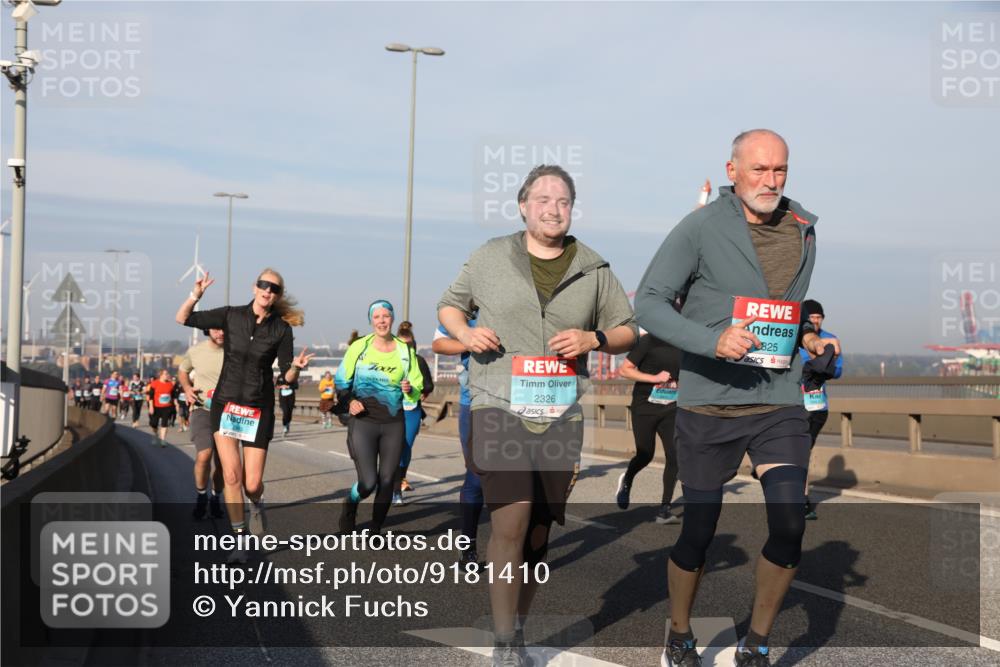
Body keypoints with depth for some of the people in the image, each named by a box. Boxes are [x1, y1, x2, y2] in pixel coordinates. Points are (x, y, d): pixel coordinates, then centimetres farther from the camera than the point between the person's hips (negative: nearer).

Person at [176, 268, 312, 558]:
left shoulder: (281, 329, -4)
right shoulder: (231, 315, -2)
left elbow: (287, 376, -1)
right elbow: (182, 319, 0)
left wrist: (296, 366, -23)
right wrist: (196, 295, -16)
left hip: (259, 409, -1)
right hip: (226, 404, 1)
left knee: (252, 484, -3)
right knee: (232, 474, -9)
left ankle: (257, 505, 35)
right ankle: (239, 540, 7)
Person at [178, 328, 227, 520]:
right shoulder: (195, 351, -3)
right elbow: (182, 370, 18)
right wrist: (186, 388, -1)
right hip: (202, 409, -1)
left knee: (222, 464, 8)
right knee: (204, 455, -23)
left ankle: (215, 498, 36)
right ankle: (201, 496, 3)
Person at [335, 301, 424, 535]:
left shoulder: (405, 351, 5)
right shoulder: (359, 347, 1)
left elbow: (417, 389, 10)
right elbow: (341, 380, 10)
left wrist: (411, 390, -13)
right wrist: (349, 401, -8)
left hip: (393, 424, 2)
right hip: (362, 422, -2)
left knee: (387, 481, 3)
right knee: (368, 482, -12)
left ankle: (376, 530, 22)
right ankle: (350, 505, 22)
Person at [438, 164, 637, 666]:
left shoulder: (593, 269, 7)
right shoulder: (489, 257, 4)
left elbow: (627, 332, 12)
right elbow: (449, 305, 15)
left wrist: (594, 338, -9)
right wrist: (465, 333, -6)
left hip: (560, 417, 3)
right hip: (499, 410, -2)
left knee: (538, 534, 8)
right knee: (511, 522, -17)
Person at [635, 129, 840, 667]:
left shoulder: (803, 229, 8)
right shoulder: (701, 228, -8)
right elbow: (649, 301, -11)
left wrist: (807, 336, 5)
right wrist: (713, 340, -24)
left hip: (779, 403, 4)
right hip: (708, 403, -3)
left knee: (790, 527, -7)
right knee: (698, 531, 6)